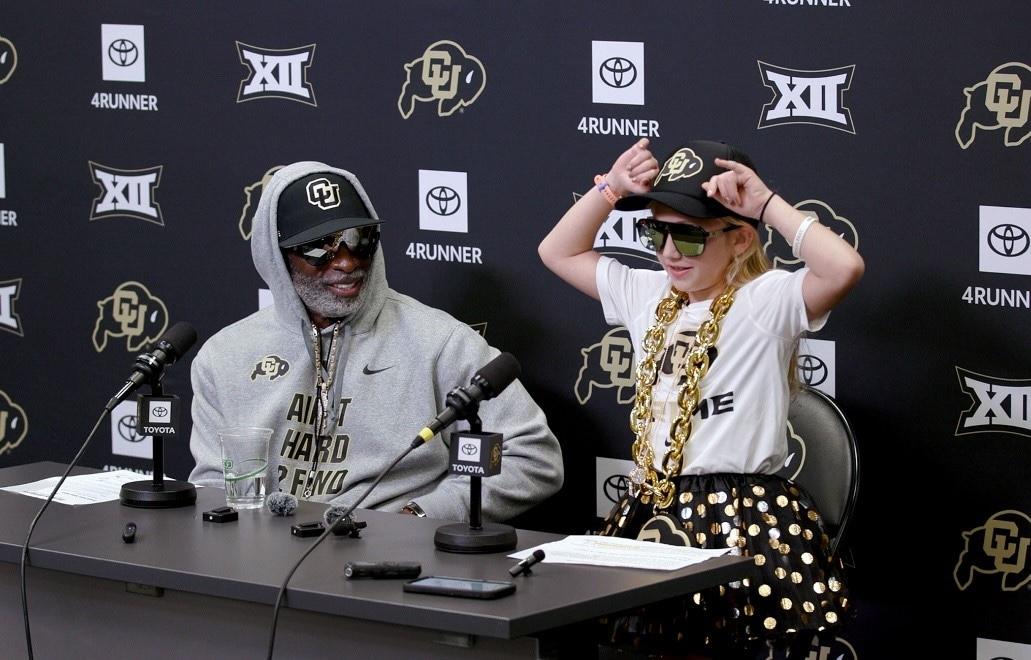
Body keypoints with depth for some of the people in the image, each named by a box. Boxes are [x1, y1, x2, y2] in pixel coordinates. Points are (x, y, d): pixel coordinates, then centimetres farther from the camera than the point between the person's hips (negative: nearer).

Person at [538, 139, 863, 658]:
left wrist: (768, 205, -16)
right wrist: (610, 190, 10)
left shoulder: (768, 299, -6)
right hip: (648, 514, 6)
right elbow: (559, 252, 24)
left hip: (745, 523, -6)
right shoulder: (648, 295, 14)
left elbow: (845, 268, -25)